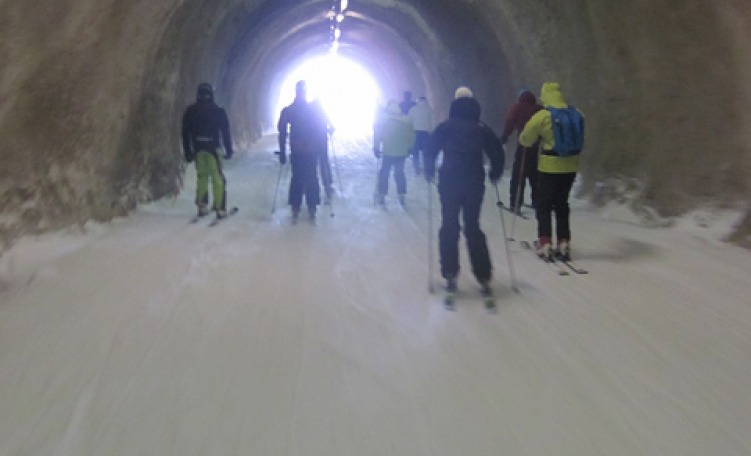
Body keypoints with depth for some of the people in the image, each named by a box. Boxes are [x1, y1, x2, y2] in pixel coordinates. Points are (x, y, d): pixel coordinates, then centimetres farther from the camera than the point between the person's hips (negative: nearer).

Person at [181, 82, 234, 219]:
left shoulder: (190, 111, 7)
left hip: (198, 148, 3)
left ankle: (202, 206, 10)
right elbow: (225, 132, -1)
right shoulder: (218, 111, 0)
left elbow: (185, 132, 6)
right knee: (217, 178, 1)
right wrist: (229, 150, 5)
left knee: (202, 176, 16)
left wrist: (187, 152, 10)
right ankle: (220, 208, -3)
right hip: (213, 148, -3)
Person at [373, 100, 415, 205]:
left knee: (384, 173, 8)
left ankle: (382, 196, 9)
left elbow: (377, 134, -8)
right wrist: (408, 148, 15)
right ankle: (401, 196, 15)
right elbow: (412, 136, 5)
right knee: (400, 173, 14)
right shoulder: (407, 120, 2)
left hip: (388, 152, -3)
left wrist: (376, 148, 0)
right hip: (402, 152, 3)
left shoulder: (383, 119, -7)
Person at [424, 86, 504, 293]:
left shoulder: (445, 127, 4)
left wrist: (429, 171, 12)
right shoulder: (482, 129, 9)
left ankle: (450, 274, -2)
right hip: (475, 183, 2)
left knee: (449, 226, 6)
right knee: (473, 226, 10)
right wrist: (495, 174, 20)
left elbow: (430, 149, -2)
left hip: (449, 181, -2)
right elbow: (497, 152, 7)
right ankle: (484, 276, 5)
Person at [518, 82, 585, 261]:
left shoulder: (542, 116, -15)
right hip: (571, 165, 4)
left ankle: (545, 244, 4)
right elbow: (580, 138, 10)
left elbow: (525, 140, -5)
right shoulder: (576, 114, -1)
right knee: (562, 204, 17)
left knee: (544, 206, 9)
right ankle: (564, 244, 17)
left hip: (549, 167, -4)